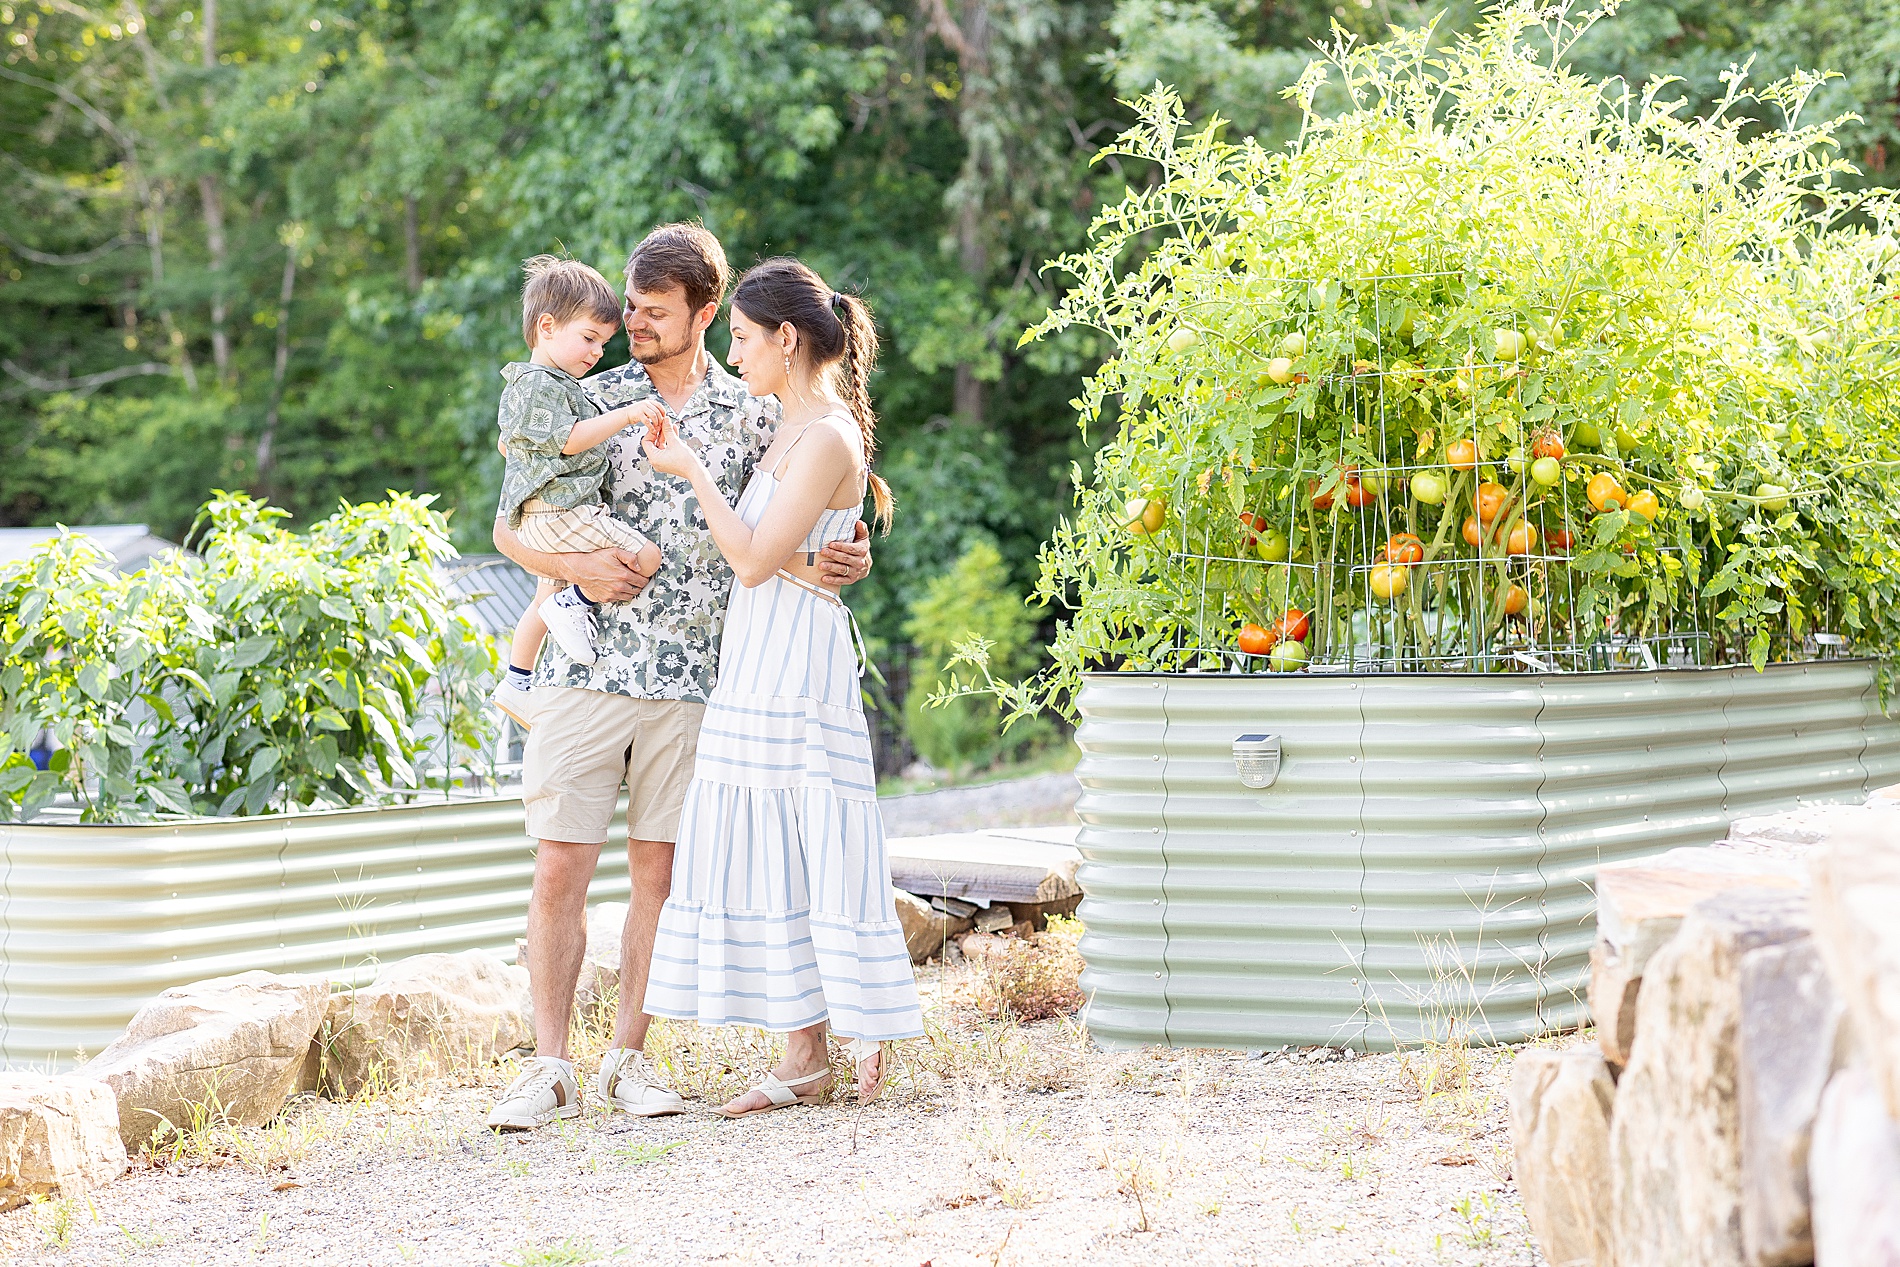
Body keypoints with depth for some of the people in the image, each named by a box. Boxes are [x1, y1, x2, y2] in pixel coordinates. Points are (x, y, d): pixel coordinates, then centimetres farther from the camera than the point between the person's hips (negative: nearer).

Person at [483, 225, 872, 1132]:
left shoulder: (749, 417, 6)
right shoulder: (589, 401, 3)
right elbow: (510, 526, 3)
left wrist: (848, 561, -9)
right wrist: (577, 567, -16)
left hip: (690, 680, 1)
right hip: (586, 671, -1)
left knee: (660, 872, 5)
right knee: (560, 869, -4)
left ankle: (628, 1057, 16)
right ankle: (550, 1066, 2)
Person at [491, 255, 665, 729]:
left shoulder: (522, 386, 20)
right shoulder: (540, 383, -15)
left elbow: (506, 444, 31)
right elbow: (568, 440, -23)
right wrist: (625, 415, -26)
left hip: (540, 517, 11)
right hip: (559, 514, -11)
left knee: (546, 600, 24)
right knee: (645, 557, -17)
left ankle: (516, 683, 33)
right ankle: (573, 603, -11)